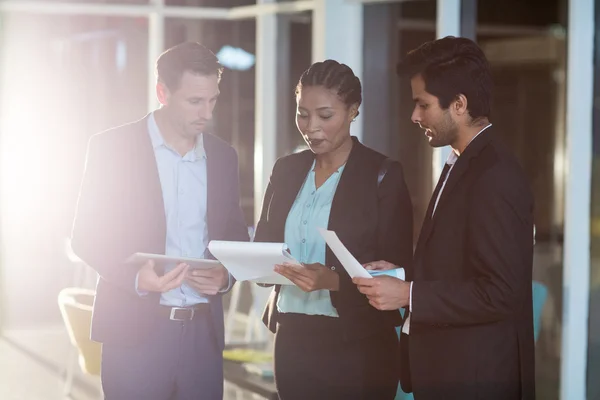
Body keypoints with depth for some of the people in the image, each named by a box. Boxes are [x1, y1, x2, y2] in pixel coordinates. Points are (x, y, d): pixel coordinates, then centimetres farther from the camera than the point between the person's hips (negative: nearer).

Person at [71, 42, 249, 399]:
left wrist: (226, 276, -5)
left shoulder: (224, 156, 10)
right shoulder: (111, 148, -2)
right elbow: (87, 236, -2)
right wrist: (135, 277, -19)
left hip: (203, 330, 4)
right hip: (136, 330, -4)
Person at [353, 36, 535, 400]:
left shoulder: (495, 177, -19)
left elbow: (501, 292, -23)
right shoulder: (464, 164, 12)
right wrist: (404, 274, 5)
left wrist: (408, 295, -19)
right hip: (446, 369, 9)